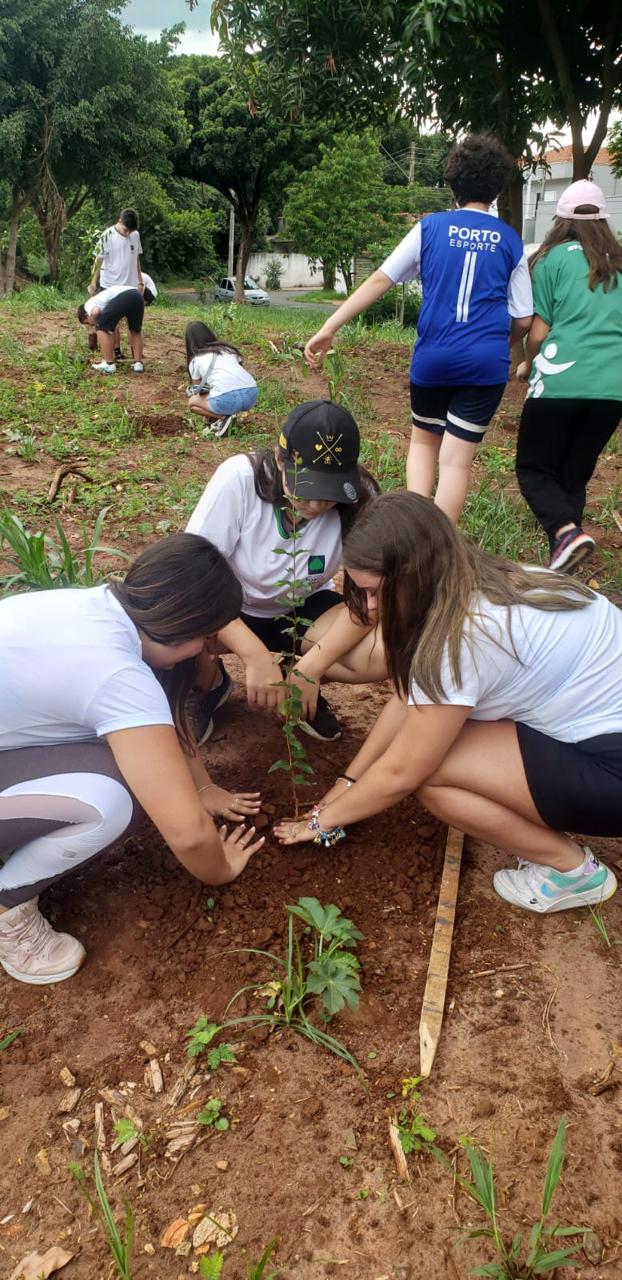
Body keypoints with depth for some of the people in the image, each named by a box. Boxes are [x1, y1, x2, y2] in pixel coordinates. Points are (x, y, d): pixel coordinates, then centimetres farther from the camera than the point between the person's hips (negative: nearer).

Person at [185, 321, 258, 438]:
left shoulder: (195, 360, 19)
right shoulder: (228, 348, 27)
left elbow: (197, 389, 30)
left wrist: (207, 414, 48)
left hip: (226, 398, -5)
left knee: (192, 402, 23)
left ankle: (223, 417, 1)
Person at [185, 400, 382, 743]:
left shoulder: (358, 499, -23)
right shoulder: (239, 478, -29)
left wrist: (311, 667, -31)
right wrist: (256, 656, -38)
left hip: (302, 611, 1)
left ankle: (305, 680, 5)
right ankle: (210, 683, 3)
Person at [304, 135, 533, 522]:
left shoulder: (431, 227, 4)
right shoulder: (510, 240, 6)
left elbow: (379, 279, 0)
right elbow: (523, 320, 7)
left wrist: (330, 327, 0)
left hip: (433, 357, 1)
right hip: (487, 363, 0)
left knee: (424, 441, 21)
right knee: (456, 459, 3)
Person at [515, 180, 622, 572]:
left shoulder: (554, 258, 4)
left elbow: (538, 332, 2)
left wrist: (528, 366, 21)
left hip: (560, 382, -4)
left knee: (534, 469, 7)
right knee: (575, 474, 16)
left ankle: (566, 532, -17)